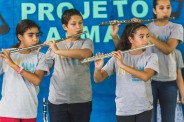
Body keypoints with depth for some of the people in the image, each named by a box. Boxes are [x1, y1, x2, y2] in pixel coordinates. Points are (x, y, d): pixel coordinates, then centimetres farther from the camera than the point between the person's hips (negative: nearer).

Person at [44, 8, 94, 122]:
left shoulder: (86, 42, 4)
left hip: (82, 100, -1)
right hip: (57, 100, 1)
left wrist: (58, 51, -22)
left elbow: (85, 54, -19)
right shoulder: (55, 45, 9)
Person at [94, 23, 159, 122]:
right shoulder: (118, 57, 0)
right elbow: (98, 79, -3)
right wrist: (98, 68, -24)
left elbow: (145, 76, -21)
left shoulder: (151, 57, -1)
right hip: (123, 109, 1)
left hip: (144, 108, 0)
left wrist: (122, 65, -26)